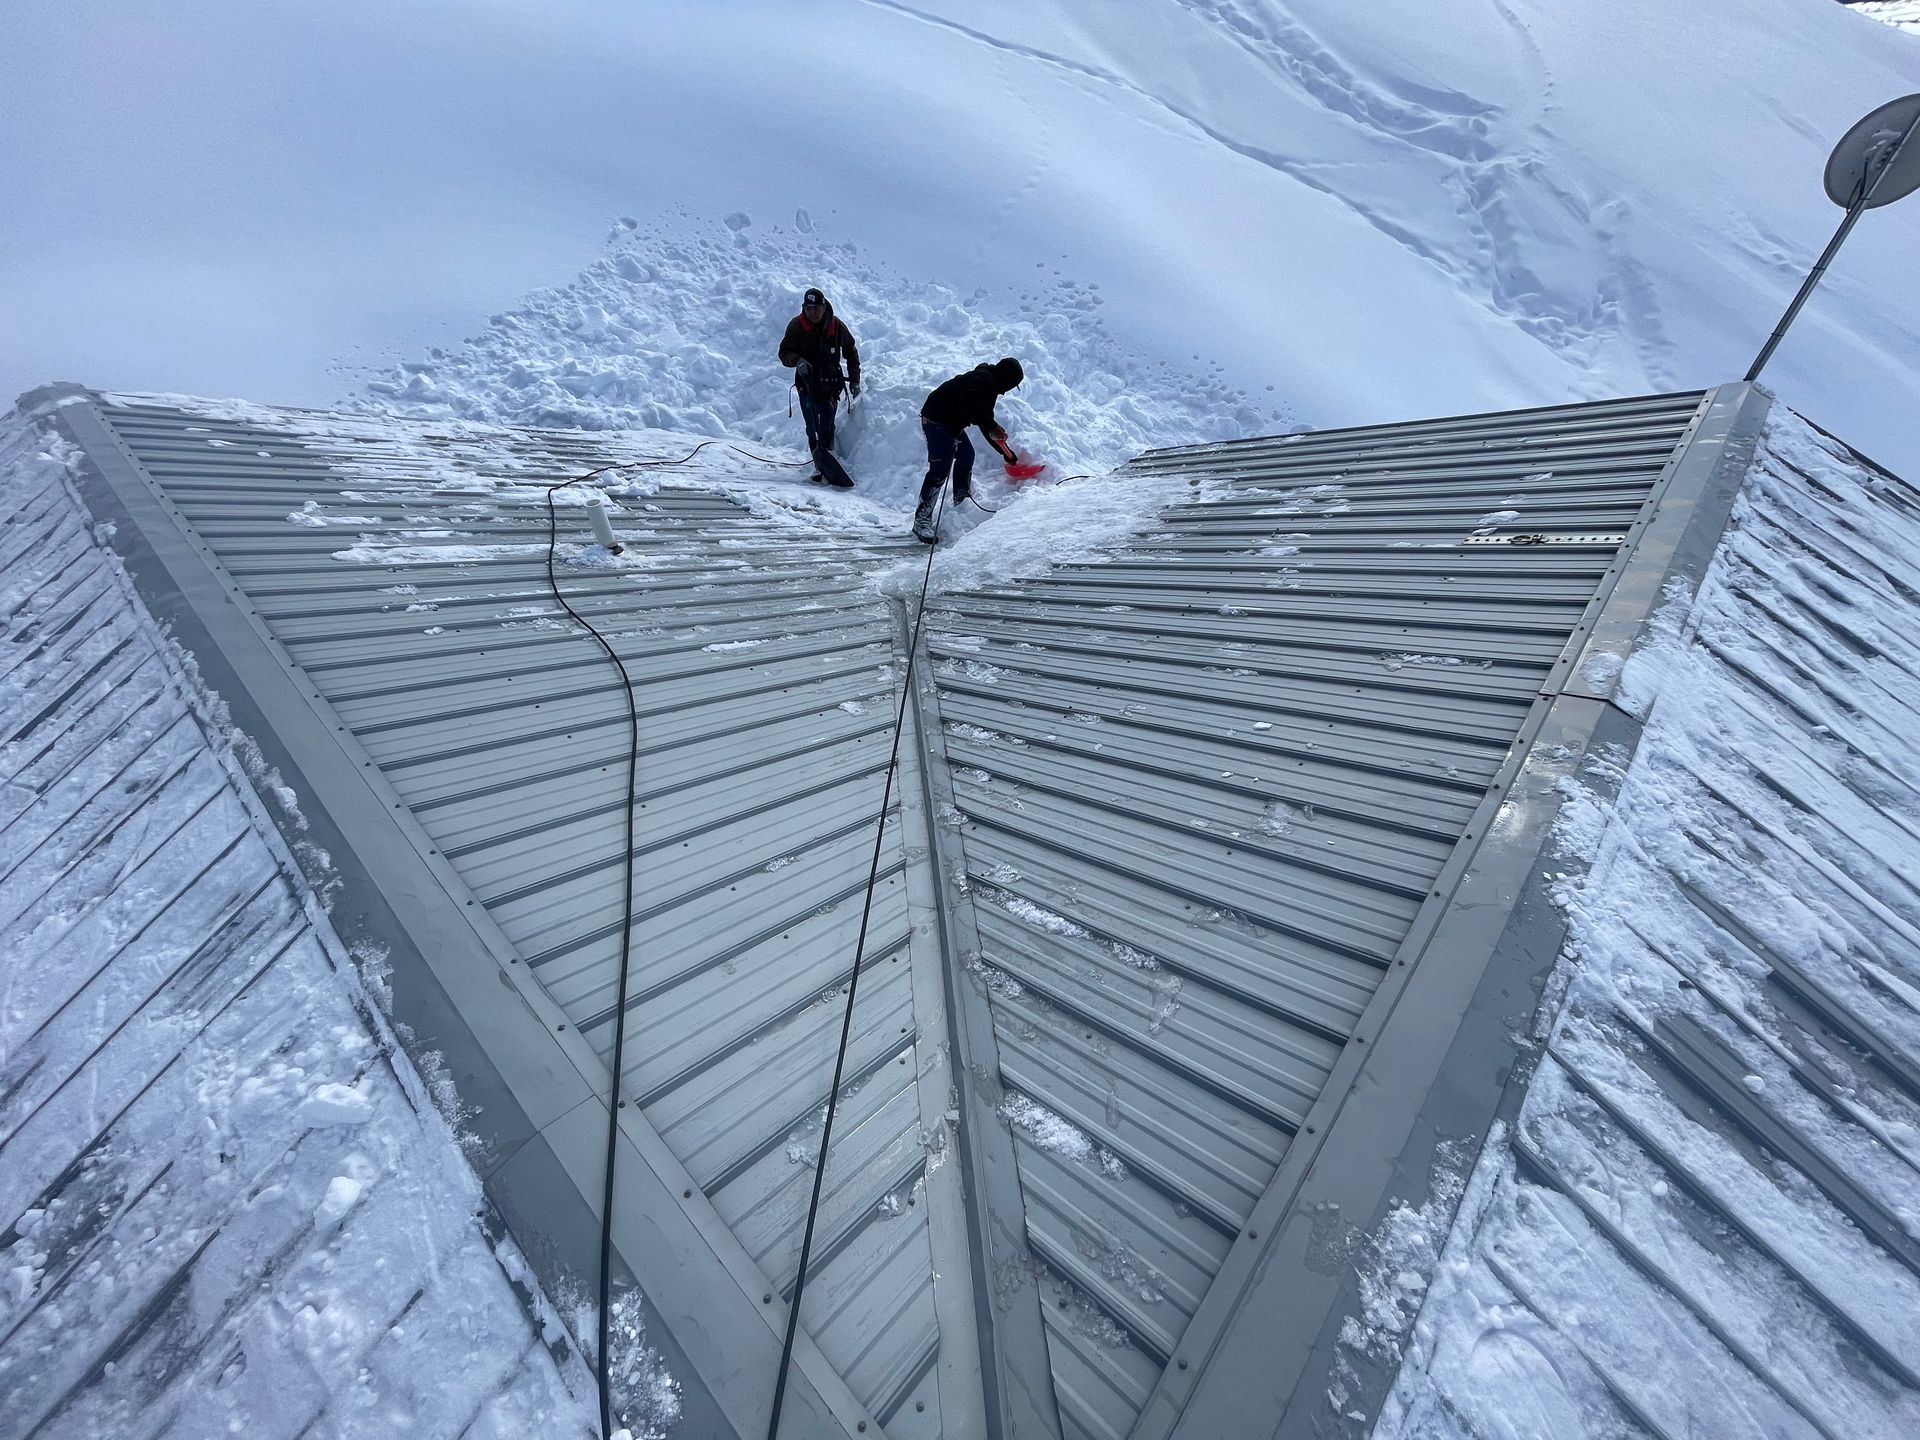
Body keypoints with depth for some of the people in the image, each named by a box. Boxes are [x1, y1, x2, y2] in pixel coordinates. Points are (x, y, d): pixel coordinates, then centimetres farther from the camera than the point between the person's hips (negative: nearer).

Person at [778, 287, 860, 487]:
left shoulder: (837, 325, -1)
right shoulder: (796, 325, -4)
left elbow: (851, 352, 12)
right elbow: (784, 352, 3)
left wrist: (854, 380, 11)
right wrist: (797, 360, -19)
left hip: (831, 384, 1)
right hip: (807, 385, -1)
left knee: (827, 428, 1)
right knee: (813, 429, -8)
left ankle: (827, 461, 12)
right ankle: (820, 466, -6)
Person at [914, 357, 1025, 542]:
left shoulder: (989, 384, 19)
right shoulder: (984, 380, -14)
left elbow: (985, 424, 23)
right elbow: (967, 403, -33)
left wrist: (1006, 451, 24)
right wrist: (991, 426, -31)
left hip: (952, 421, 11)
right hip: (937, 420, -11)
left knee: (966, 455, 23)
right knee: (940, 470, -16)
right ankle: (921, 522, -16)